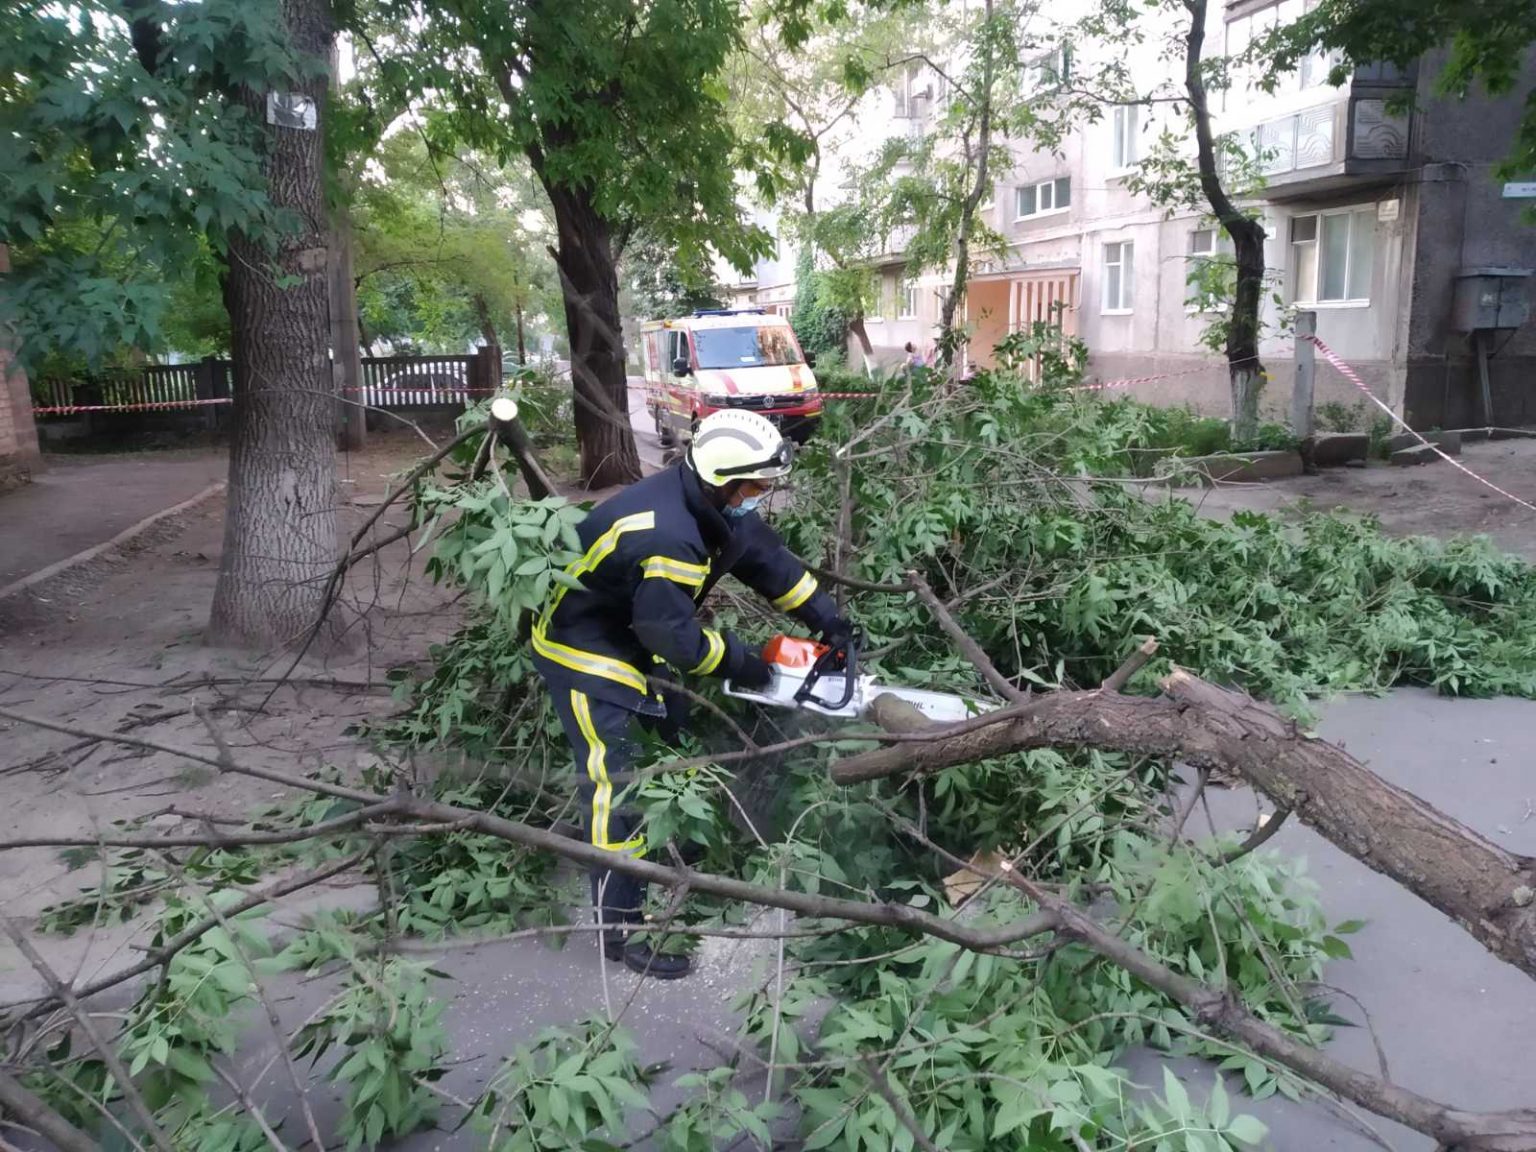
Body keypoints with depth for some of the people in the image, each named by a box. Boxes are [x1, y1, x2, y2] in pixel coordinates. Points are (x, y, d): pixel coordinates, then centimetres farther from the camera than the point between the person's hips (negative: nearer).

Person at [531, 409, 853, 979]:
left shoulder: (713, 504, -6)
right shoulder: (666, 536, -36)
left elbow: (768, 558, 5)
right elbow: (673, 635, -28)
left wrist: (826, 618, 2)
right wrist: (740, 663, -13)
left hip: (631, 635, 10)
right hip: (582, 650, -10)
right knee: (615, 776, -10)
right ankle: (619, 926, -3)